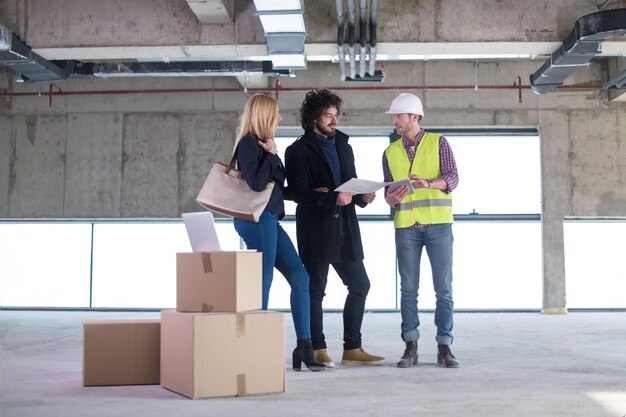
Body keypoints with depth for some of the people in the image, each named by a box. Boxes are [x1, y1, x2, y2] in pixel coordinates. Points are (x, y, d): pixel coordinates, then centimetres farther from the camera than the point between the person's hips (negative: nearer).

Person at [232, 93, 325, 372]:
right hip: (257, 220, -10)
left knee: (300, 278, 5)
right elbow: (256, 183, -21)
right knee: (263, 281, -6)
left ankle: (304, 346, 7)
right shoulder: (248, 144, -9)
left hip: (270, 219, 10)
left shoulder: (263, 144, 20)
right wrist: (271, 154, -11)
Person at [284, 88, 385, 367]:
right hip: (315, 231, -7)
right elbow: (298, 193, -13)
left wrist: (363, 197, -1)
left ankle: (352, 349, 14)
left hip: (344, 230, 7)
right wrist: (333, 198, -25)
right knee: (315, 290, 0)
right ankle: (318, 350, 9)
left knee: (360, 285, 6)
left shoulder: (343, 146, 18)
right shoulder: (298, 151, -4)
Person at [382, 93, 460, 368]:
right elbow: (388, 193, 11)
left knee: (443, 288, -2)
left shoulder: (438, 143, 3)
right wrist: (392, 198, -13)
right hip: (406, 227, 2)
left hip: (438, 224, -2)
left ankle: (444, 348, 4)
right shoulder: (390, 152, 12)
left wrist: (428, 184, -28)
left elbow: (452, 179, -8)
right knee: (408, 289, 1)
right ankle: (410, 347, 7)